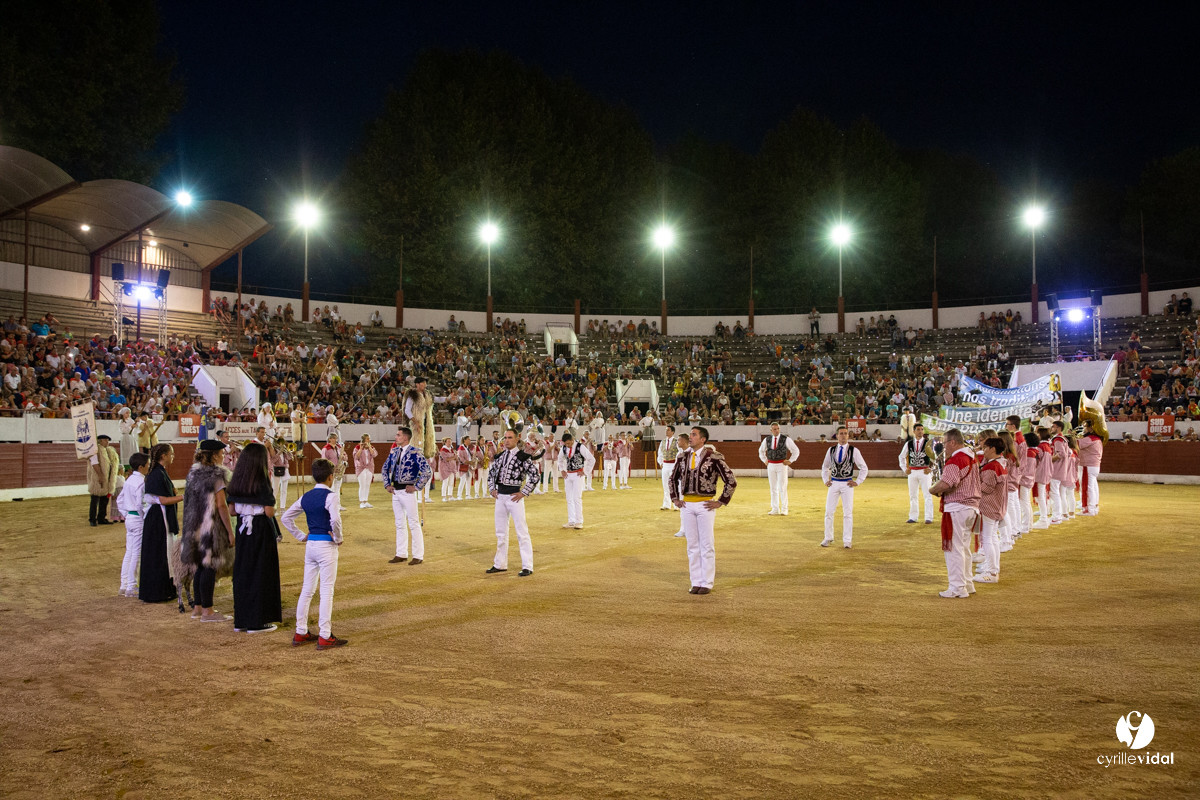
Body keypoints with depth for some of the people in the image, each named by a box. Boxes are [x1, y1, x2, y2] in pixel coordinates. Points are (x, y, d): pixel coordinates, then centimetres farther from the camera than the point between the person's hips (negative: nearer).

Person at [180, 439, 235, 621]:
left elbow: (188, 502, 14)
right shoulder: (215, 476, -13)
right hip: (211, 528, -8)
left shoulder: (193, 473, 10)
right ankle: (207, 611, 2)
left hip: (194, 528, 8)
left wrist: (187, 526, 20)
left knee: (200, 567, 15)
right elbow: (221, 506, -17)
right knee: (209, 568, -3)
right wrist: (229, 530, -12)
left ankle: (198, 607, 22)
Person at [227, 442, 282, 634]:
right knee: (261, 573, 2)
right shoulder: (262, 482, -15)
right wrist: (271, 497, -2)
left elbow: (233, 509, 7)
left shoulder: (236, 483, 4)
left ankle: (240, 620, 21)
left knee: (242, 572, 14)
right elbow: (269, 512, -16)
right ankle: (257, 622, 6)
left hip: (243, 530, 6)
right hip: (262, 530, -6)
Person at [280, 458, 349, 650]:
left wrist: (301, 536, 14)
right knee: (327, 591, -1)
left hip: (310, 545, 7)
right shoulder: (329, 496, -14)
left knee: (307, 590, 14)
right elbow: (335, 519, -29)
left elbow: (286, 517, 14)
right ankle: (325, 637, 2)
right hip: (326, 546, -7)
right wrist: (338, 538, -13)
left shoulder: (306, 497, 8)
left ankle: (300, 633, 21)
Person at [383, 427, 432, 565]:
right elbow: (385, 468, 23)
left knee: (414, 524, -1)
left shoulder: (415, 453, -13)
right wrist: (387, 484, 13)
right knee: (399, 524, 14)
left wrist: (416, 487, -16)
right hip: (395, 491, 7)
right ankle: (401, 554, 22)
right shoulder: (394, 451, 9)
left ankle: (418, 556, 5)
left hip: (407, 491, -7)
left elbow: (427, 472, -19)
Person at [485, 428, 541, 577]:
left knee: (522, 532, -5)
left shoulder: (523, 457, -8)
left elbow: (534, 476, -11)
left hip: (514, 496, -7)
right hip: (500, 496, 7)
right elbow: (491, 472, 25)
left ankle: (527, 566, -1)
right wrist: (491, 489, 12)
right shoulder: (499, 456, 11)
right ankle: (500, 564, 25)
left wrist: (524, 493, -12)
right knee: (500, 532, 14)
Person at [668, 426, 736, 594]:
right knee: (692, 546, 9)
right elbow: (673, 479, 24)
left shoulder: (714, 458, -9)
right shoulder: (683, 458, 8)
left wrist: (721, 502, -7)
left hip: (705, 505, -5)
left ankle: (707, 583, 10)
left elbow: (731, 481, -7)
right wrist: (675, 499, 14)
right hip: (686, 505, 5)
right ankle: (696, 582, 16)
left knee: (707, 546, 1)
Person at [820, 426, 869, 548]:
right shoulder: (831, 450, 6)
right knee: (829, 512, 3)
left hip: (847, 484, -3)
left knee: (848, 513, 0)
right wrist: (825, 480, 10)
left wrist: (857, 482, -3)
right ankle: (828, 538, 14)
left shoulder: (854, 450, -3)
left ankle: (847, 540, 6)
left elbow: (864, 468, 3)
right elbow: (825, 466, 20)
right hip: (834, 483, 3)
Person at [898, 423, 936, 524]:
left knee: (927, 495, -5)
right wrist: (904, 469, 8)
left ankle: (929, 518, -3)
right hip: (912, 472, 3)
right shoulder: (909, 443, 6)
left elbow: (934, 458, -2)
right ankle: (913, 517, 17)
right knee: (912, 495, 9)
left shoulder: (928, 443, -3)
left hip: (925, 472, -3)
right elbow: (902, 456, 17)